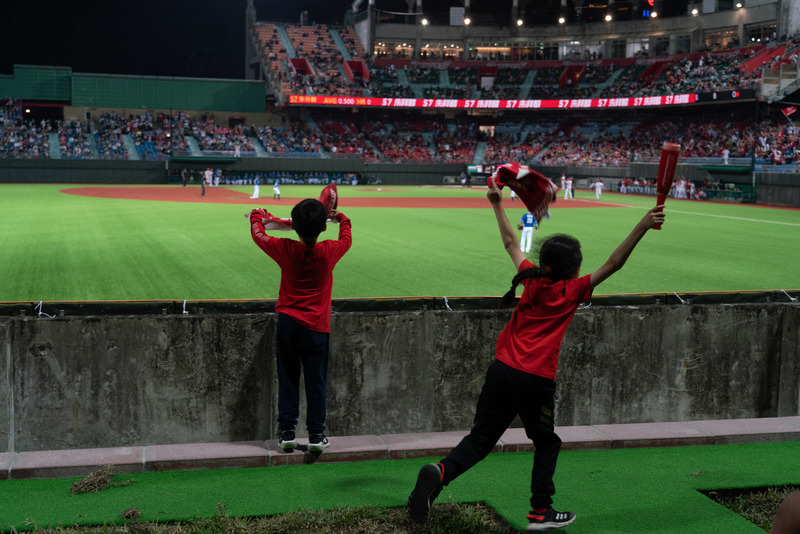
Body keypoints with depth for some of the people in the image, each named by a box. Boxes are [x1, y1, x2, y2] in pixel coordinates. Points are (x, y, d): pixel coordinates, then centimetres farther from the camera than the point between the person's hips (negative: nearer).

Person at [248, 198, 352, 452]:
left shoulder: (285, 249, -8)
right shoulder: (329, 251, -8)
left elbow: (258, 234, 11)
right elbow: (346, 238, 16)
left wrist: (257, 215, 31)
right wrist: (341, 218, 35)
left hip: (287, 324, 1)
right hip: (316, 327, -1)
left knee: (287, 379, 9)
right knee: (316, 381, 6)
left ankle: (287, 431, 11)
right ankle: (316, 434, 9)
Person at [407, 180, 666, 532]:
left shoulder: (531, 279, 8)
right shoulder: (572, 291, -4)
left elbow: (511, 244, 21)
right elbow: (613, 264, -10)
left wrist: (498, 205, 31)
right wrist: (641, 228, -13)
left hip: (501, 370, 4)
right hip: (536, 380, -4)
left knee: (480, 439, 8)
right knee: (547, 444, 18)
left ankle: (441, 472, -18)